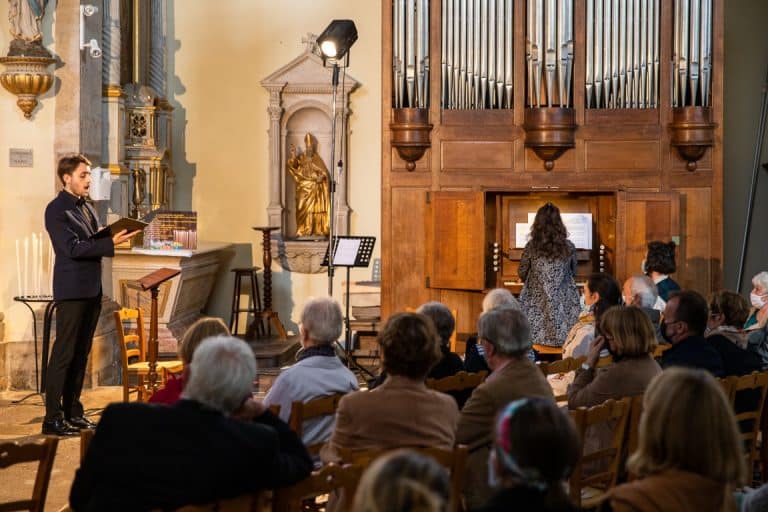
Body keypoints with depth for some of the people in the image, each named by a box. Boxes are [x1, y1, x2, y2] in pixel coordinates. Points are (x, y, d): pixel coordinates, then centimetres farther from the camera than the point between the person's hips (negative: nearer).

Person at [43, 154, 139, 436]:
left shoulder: (87, 208, 16)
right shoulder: (56, 210, -11)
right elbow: (73, 248, -20)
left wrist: (114, 234, 0)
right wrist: (112, 242, -24)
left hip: (92, 290, 8)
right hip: (72, 291, -8)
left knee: (81, 353, 11)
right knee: (64, 354, -6)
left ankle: (73, 411, 18)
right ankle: (53, 418, -3)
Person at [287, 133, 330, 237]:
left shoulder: (317, 158, 10)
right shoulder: (300, 158, 8)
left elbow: (324, 171, 5)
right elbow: (292, 165, -9)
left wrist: (321, 176, -17)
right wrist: (293, 155, -25)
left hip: (316, 188, 1)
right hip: (304, 188, -1)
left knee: (316, 208, -5)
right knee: (304, 208, -7)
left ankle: (317, 230, -4)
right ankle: (303, 231, -8)